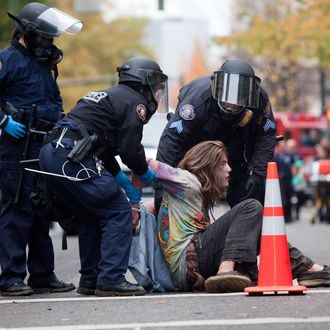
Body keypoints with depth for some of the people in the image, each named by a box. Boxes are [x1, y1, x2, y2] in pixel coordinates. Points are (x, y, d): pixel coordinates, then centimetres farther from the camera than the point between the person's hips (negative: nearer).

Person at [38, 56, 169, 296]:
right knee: (119, 212, -5)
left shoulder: (112, 97, 32)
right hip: (71, 157, -10)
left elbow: (105, 155, 30)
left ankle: (90, 280, 23)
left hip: (50, 152, 10)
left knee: (91, 216, 22)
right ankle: (111, 280, -9)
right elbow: (130, 149, -7)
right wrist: (146, 174, 12)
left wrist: (129, 186, 26)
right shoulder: (135, 102, 3)